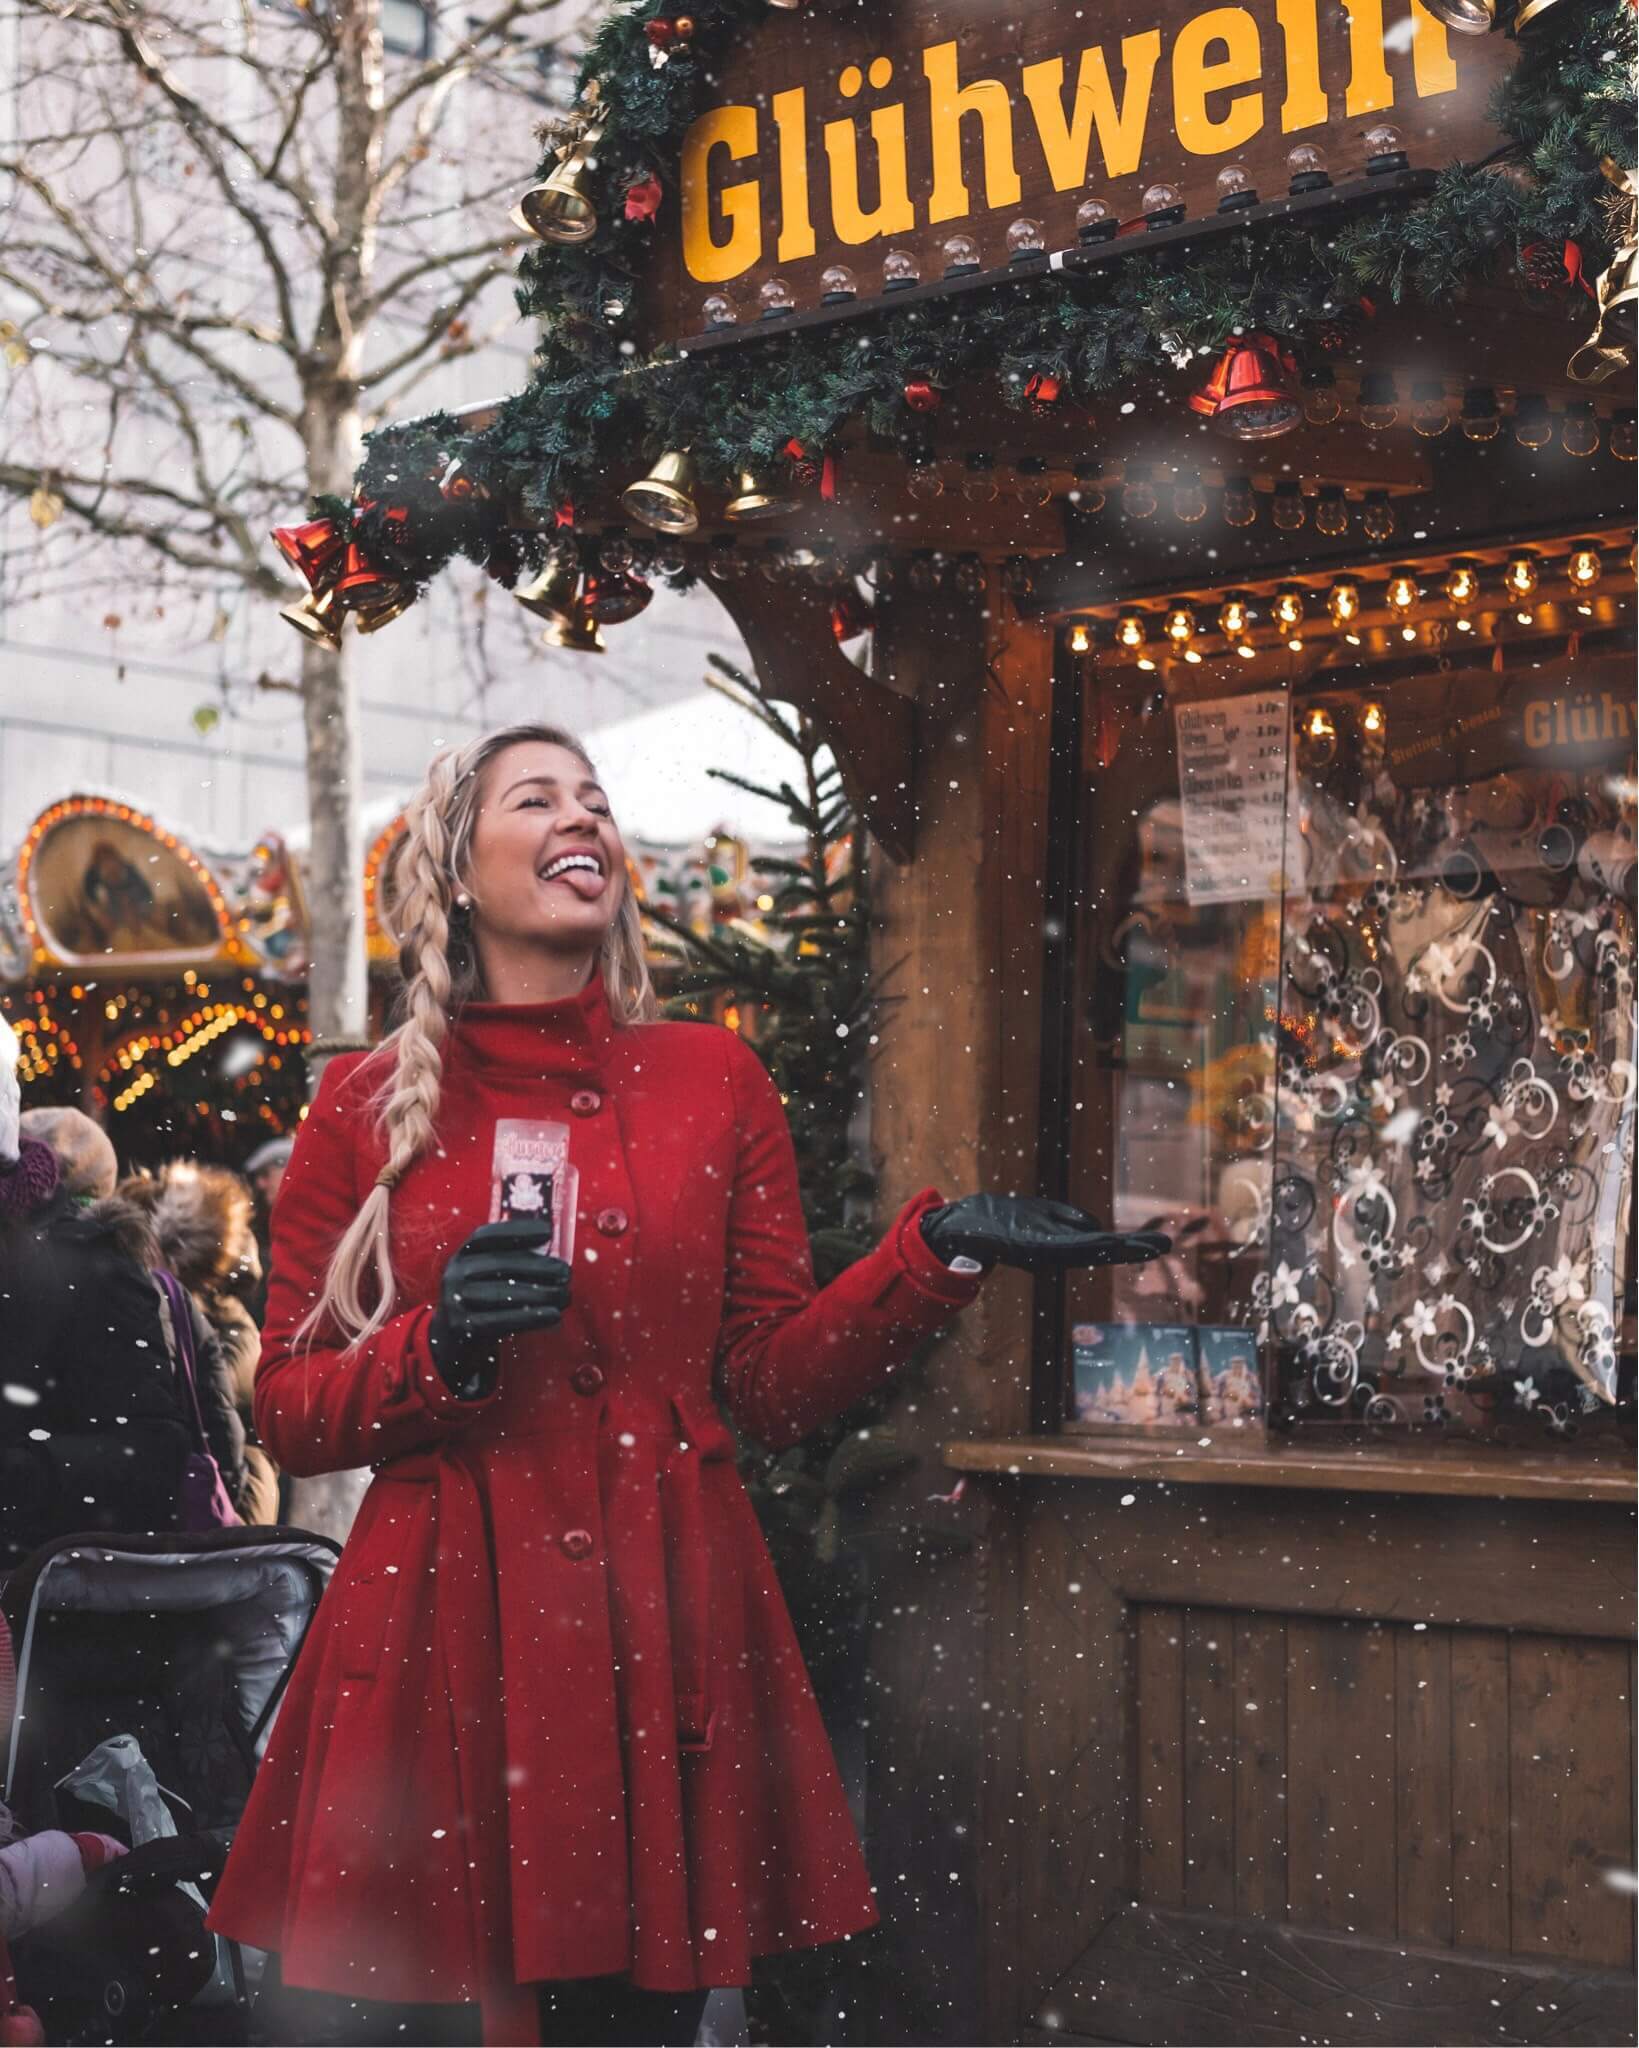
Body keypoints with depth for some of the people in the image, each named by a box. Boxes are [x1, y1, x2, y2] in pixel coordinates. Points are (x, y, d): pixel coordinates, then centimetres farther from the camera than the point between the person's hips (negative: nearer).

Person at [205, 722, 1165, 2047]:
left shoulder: (715, 1083, 8)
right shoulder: (368, 1111, 5)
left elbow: (774, 1383, 5)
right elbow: (289, 1413, 5)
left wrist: (937, 1252, -7)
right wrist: (438, 1353, -13)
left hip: (666, 1632, 1)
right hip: (441, 1631, -1)